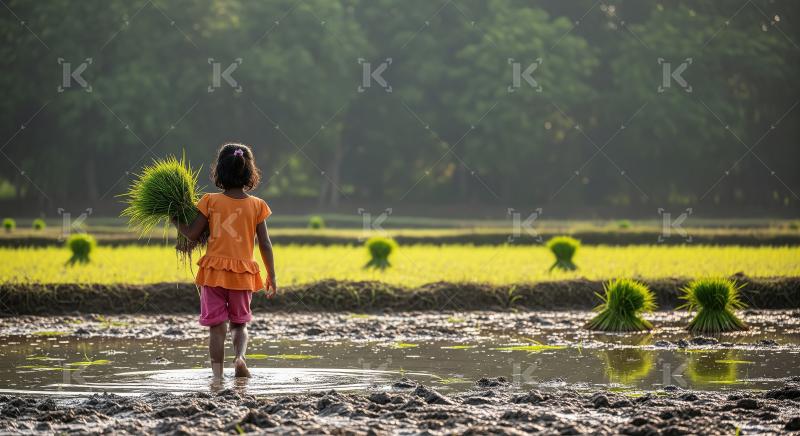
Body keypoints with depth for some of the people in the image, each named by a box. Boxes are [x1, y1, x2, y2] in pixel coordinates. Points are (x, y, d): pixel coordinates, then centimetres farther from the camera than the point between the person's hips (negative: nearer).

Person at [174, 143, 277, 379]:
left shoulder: (211, 202, -5)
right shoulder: (256, 206, -1)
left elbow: (192, 235, -1)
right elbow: (265, 245, 0)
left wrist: (175, 220, 16)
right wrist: (272, 277, 8)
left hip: (214, 272, -1)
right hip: (243, 275, 1)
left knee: (216, 326, 6)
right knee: (240, 324, 16)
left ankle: (217, 373, 4)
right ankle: (239, 356, -10)